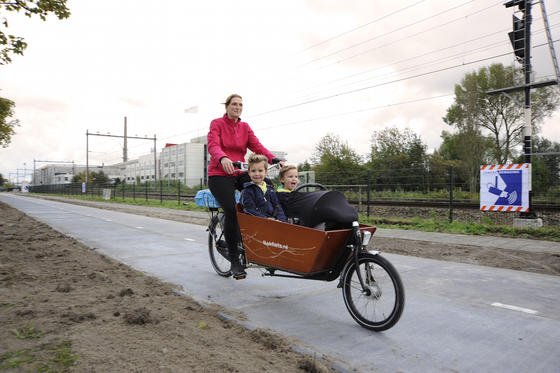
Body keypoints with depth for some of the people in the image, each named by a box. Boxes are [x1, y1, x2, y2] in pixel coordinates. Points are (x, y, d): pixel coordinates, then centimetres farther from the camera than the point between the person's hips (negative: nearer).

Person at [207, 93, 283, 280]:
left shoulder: (245, 127, 14)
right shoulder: (217, 123, 1)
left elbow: (257, 146, 1)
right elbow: (213, 145, -16)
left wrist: (274, 159, -18)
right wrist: (223, 159, -39)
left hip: (239, 175, 5)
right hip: (220, 175, -4)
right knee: (231, 211, -20)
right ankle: (234, 260, -12)